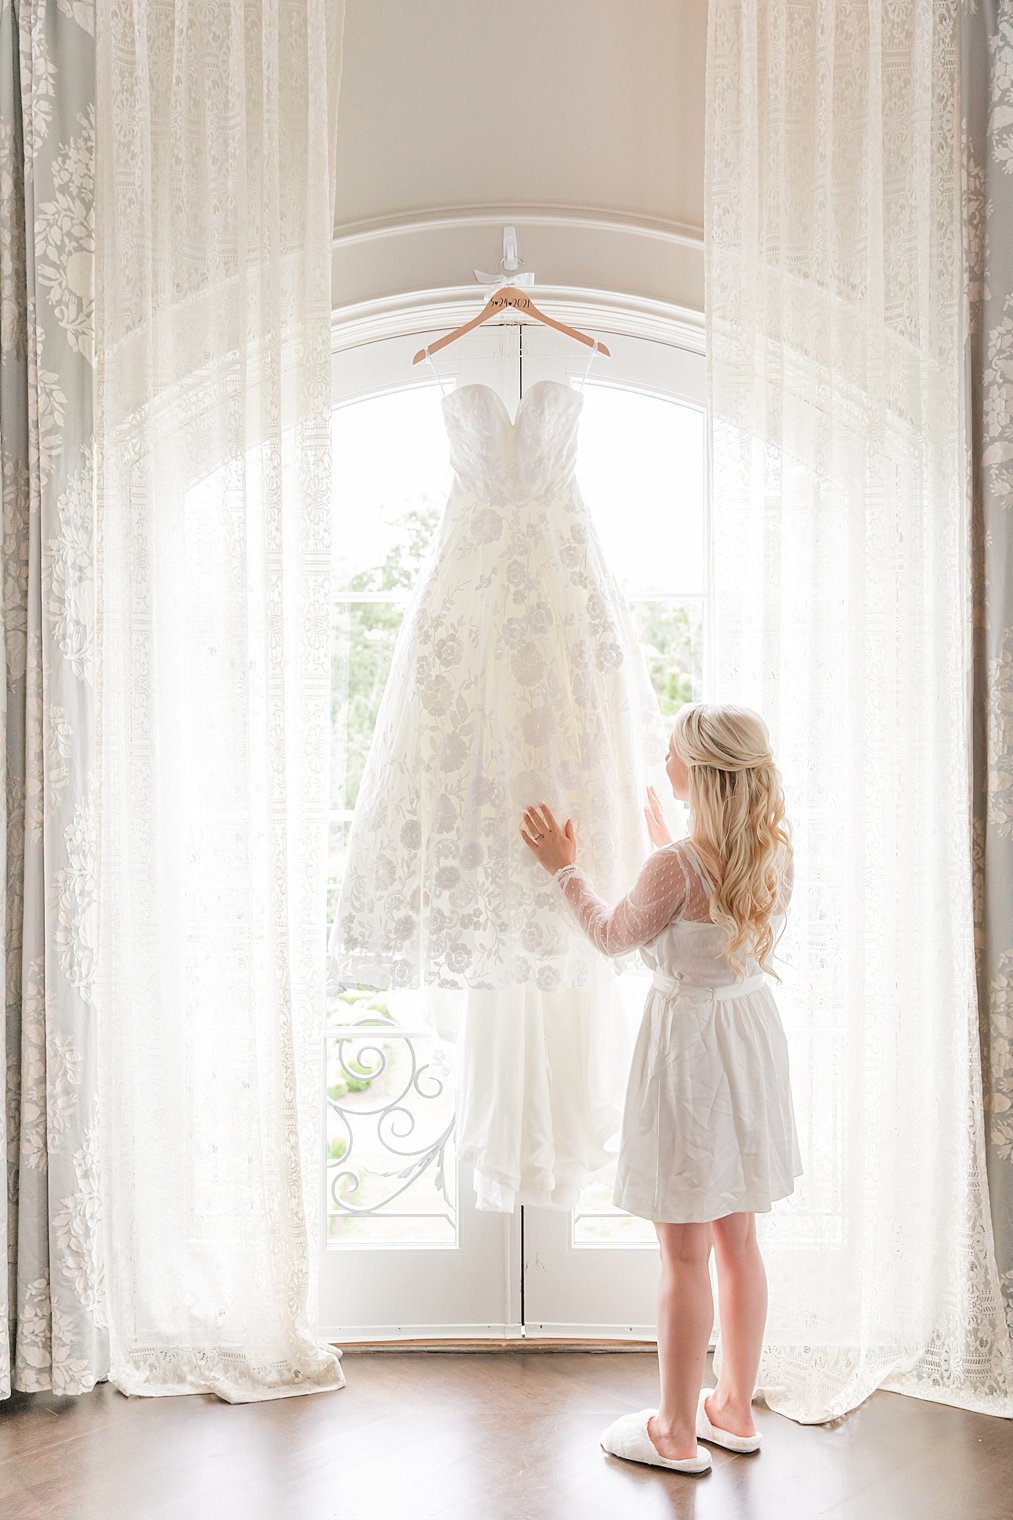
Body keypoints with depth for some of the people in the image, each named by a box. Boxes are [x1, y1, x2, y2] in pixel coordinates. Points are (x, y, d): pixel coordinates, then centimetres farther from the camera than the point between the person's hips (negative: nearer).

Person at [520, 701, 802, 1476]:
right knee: (738, 1239, 19)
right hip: (752, 1036, 7)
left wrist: (566, 867, 7)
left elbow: (614, 934, -7)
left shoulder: (677, 865, -25)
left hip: (689, 1042, -7)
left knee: (686, 1255, 7)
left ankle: (677, 1433, 22)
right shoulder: (776, 852, -4)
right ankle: (734, 1408, 35)